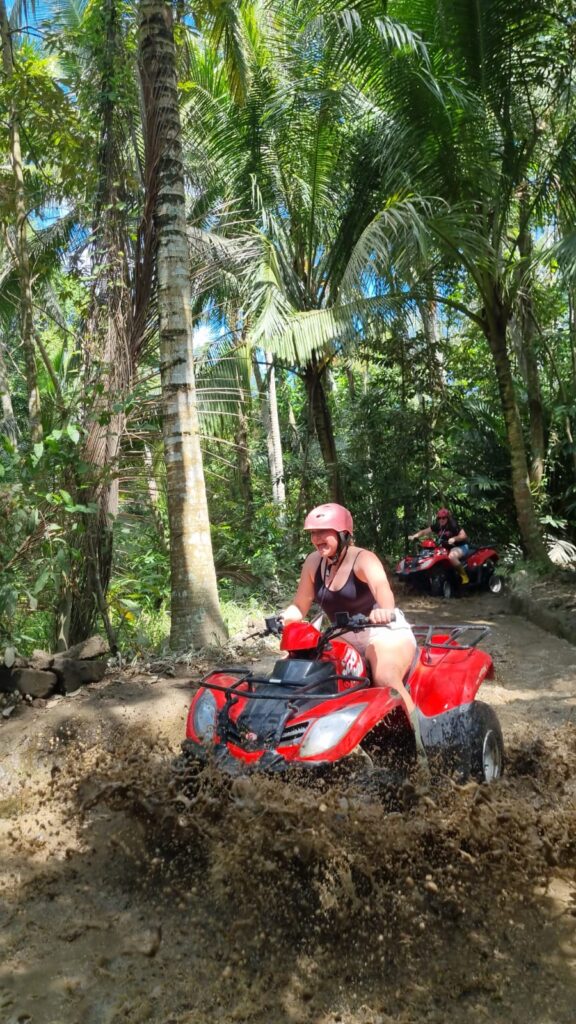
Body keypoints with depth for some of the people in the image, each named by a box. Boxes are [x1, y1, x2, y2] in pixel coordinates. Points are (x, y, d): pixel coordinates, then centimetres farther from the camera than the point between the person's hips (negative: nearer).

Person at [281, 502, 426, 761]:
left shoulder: (362, 559, -18)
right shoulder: (313, 562, 0)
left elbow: (381, 586, -41)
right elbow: (299, 607, 5)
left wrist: (385, 610, -64)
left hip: (385, 632, -6)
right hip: (346, 638, 7)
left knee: (385, 679, -35)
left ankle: (417, 749, -26)